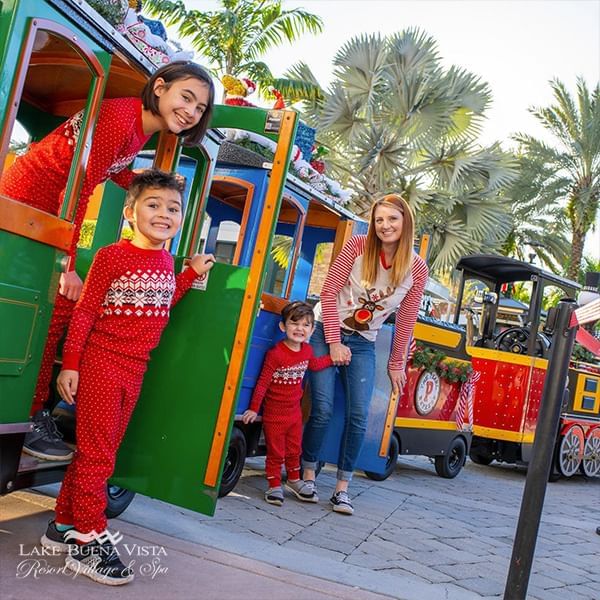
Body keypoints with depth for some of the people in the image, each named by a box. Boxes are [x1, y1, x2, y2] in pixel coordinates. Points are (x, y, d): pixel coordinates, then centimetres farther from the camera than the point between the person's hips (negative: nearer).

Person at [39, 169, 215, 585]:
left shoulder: (166, 261, 10)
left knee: (101, 452, 13)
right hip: (100, 363, -7)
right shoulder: (112, 256, -10)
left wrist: (191, 273, 16)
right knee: (96, 453, -3)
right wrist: (70, 364, -12)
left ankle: (64, 525, 26)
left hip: (134, 371, 7)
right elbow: (84, 312, -9)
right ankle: (87, 541, 6)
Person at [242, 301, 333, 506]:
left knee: (294, 450, 19)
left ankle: (294, 481, 37)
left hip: (295, 411, 6)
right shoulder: (276, 354, -23)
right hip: (274, 414, -6)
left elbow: (314, 365, 22)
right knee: (275, 453, 4)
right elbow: (263, 382, -19)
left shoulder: (307, 350, -1)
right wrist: (254, 409, -16)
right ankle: (274, 486, 17)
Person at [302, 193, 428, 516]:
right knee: (322, 410, -8)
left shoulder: (417, 269, -6)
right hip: (326, 332, -2)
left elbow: (406, 319, 2)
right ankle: (308, 475, 11)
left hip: (363, 344, 2)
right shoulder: (358, 246, -12)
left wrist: (396, 363, 7)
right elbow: (329, 290, -10)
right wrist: (335, 343, -13)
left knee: (358, 417, -5)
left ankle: (342, 489, 8)